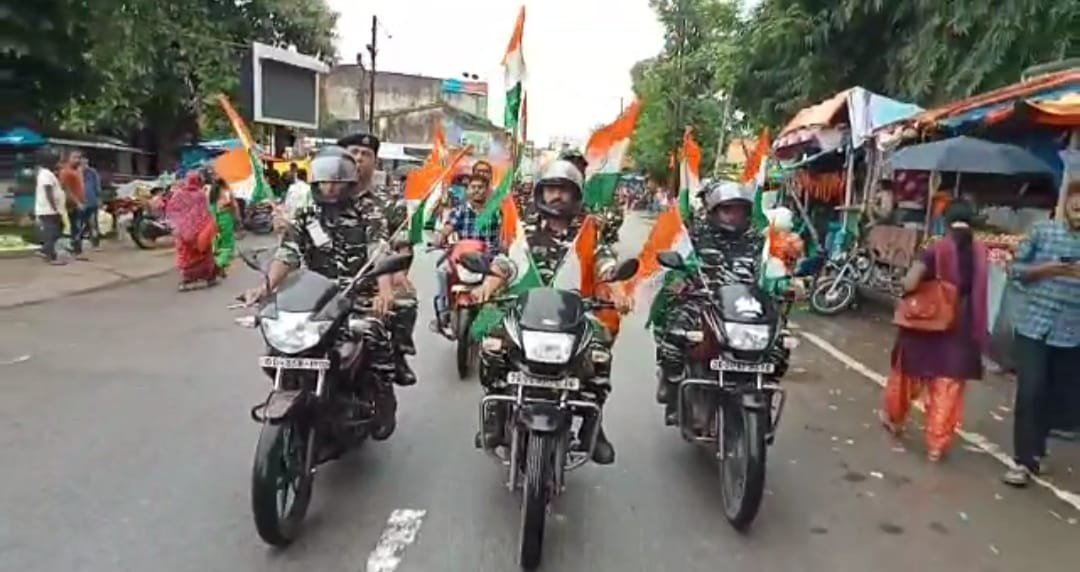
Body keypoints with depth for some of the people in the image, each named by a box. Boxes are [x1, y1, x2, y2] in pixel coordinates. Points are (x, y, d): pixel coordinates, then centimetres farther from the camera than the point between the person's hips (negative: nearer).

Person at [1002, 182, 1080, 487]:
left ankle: (1035, 451, 31)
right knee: (1029, 393, -5)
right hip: (1033, 325, -2)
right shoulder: (1043, 230, -1)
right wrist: (1047, 269, -15)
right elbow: (1017, 268, 3)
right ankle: (1024, 460, 4)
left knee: (1050, 394, 13)